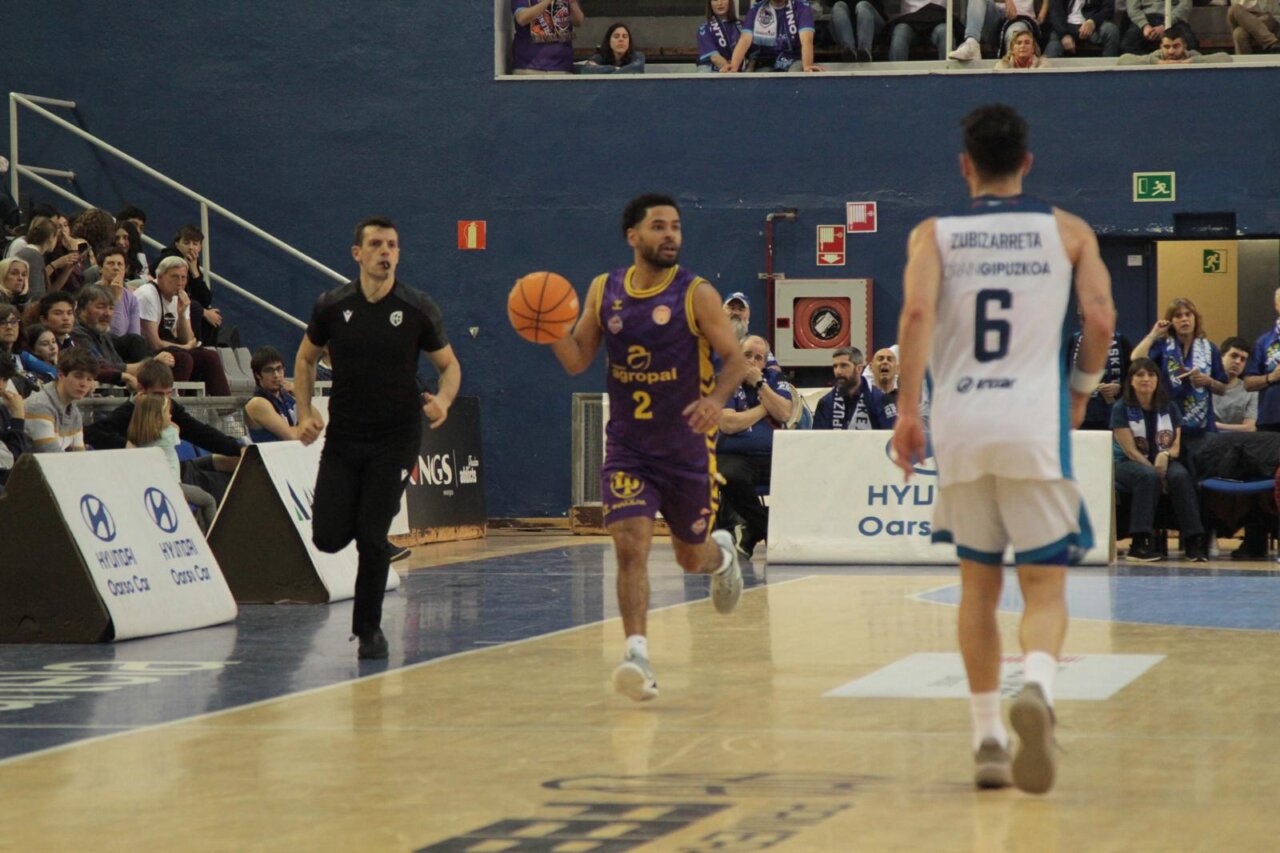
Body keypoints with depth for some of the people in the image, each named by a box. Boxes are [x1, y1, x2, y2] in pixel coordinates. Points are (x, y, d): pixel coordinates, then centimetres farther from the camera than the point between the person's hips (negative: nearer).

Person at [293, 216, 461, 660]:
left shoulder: (418, 308, -7)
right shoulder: (333, 306, -2)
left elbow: (449, 364, 4)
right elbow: (306, 358, 12)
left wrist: (443, 399, -18)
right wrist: (305, 412, -2)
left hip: (395, 439, -2)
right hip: (342, 436, 2)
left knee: (372, 537, -9)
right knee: (328, 537, -4)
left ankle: (368, 628, 10)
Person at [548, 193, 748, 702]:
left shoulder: (697, 294, -8)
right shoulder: (604, 291, 2)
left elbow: (735, 360, -7)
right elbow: (578, 360, 6)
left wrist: (717, 399, -28)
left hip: (687, 446, -1)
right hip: (627, 446, 1)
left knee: (691, 556, 13)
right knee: (630, 545, -17)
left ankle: (722, 554, 51)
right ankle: (637, 655, -19)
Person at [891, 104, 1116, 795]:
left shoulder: (933, 234, 9)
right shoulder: (1067, 231, 10)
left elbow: (916, 312, -9)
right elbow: (1100, 318, -2)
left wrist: (907, 412, -10)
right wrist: (1082, 389, 15)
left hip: (959, 427, 1)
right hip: (1035, 425, -1)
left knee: (978, 586, 17)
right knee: (1044, 588, 1)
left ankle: (986, 738, 16)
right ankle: (1036, 687, -31)